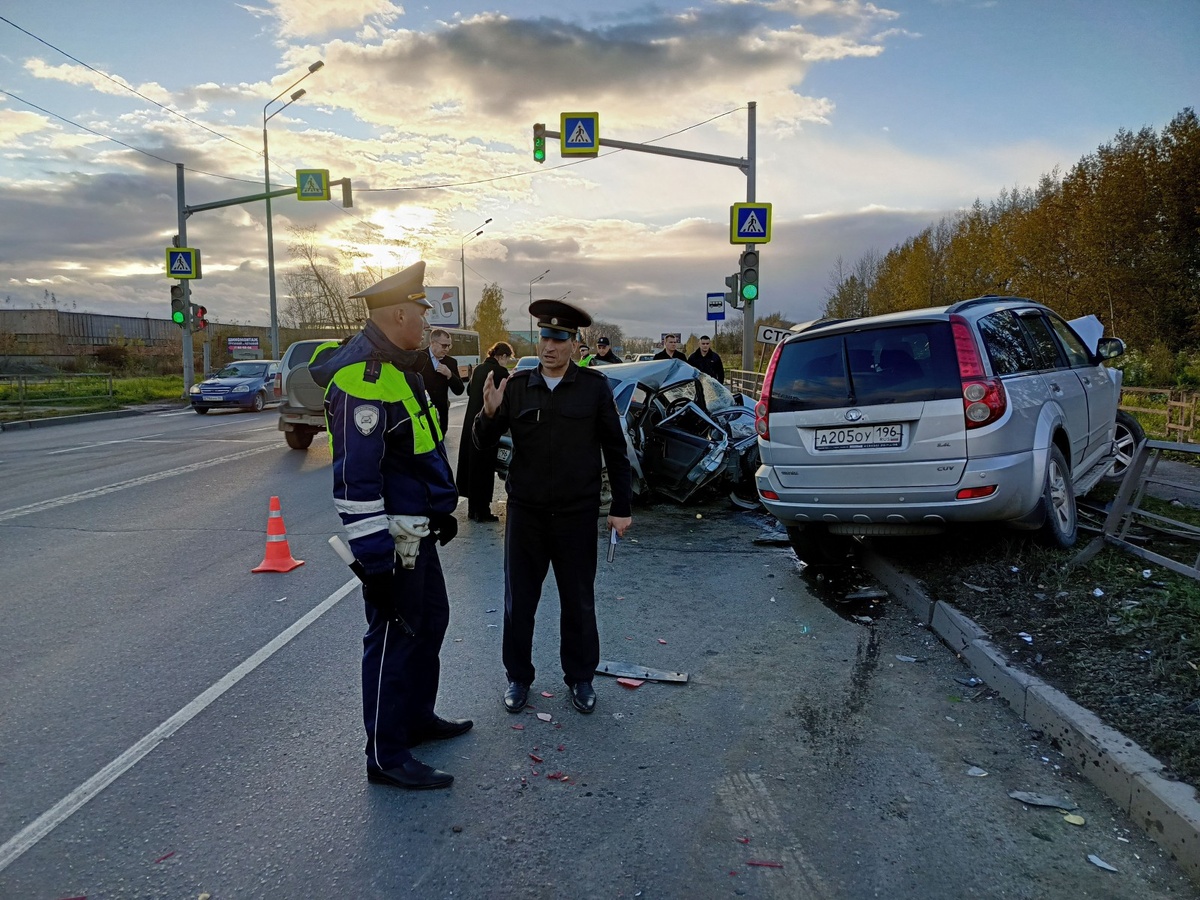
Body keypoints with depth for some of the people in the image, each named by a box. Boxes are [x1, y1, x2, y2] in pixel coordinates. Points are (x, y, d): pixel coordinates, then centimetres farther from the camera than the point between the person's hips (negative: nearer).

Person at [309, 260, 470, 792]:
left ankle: (417, 717, 39)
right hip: (390, 536, -11)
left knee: (430, 620, 21)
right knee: (394, 636, -1)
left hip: (416, 529, 11)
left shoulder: (399, 366, 12)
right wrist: (374, 555, -25)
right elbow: (355, 477, -27)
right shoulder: (364, 377, -23)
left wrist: (440, 509, 24)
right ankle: (387, 757, 14)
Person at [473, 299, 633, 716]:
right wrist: (489, 414, -17)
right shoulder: (517, 385, 1)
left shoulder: (594, 386, -3)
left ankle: (580, 678, 29)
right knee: (518, 602, 10)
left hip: (577, 515, -1)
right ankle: (518, 678, 28)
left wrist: (621, 506, -1)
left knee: (578, 603, 12)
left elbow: (615, 449, 1)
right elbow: (484, 443, 4)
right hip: (525, 513, 2)